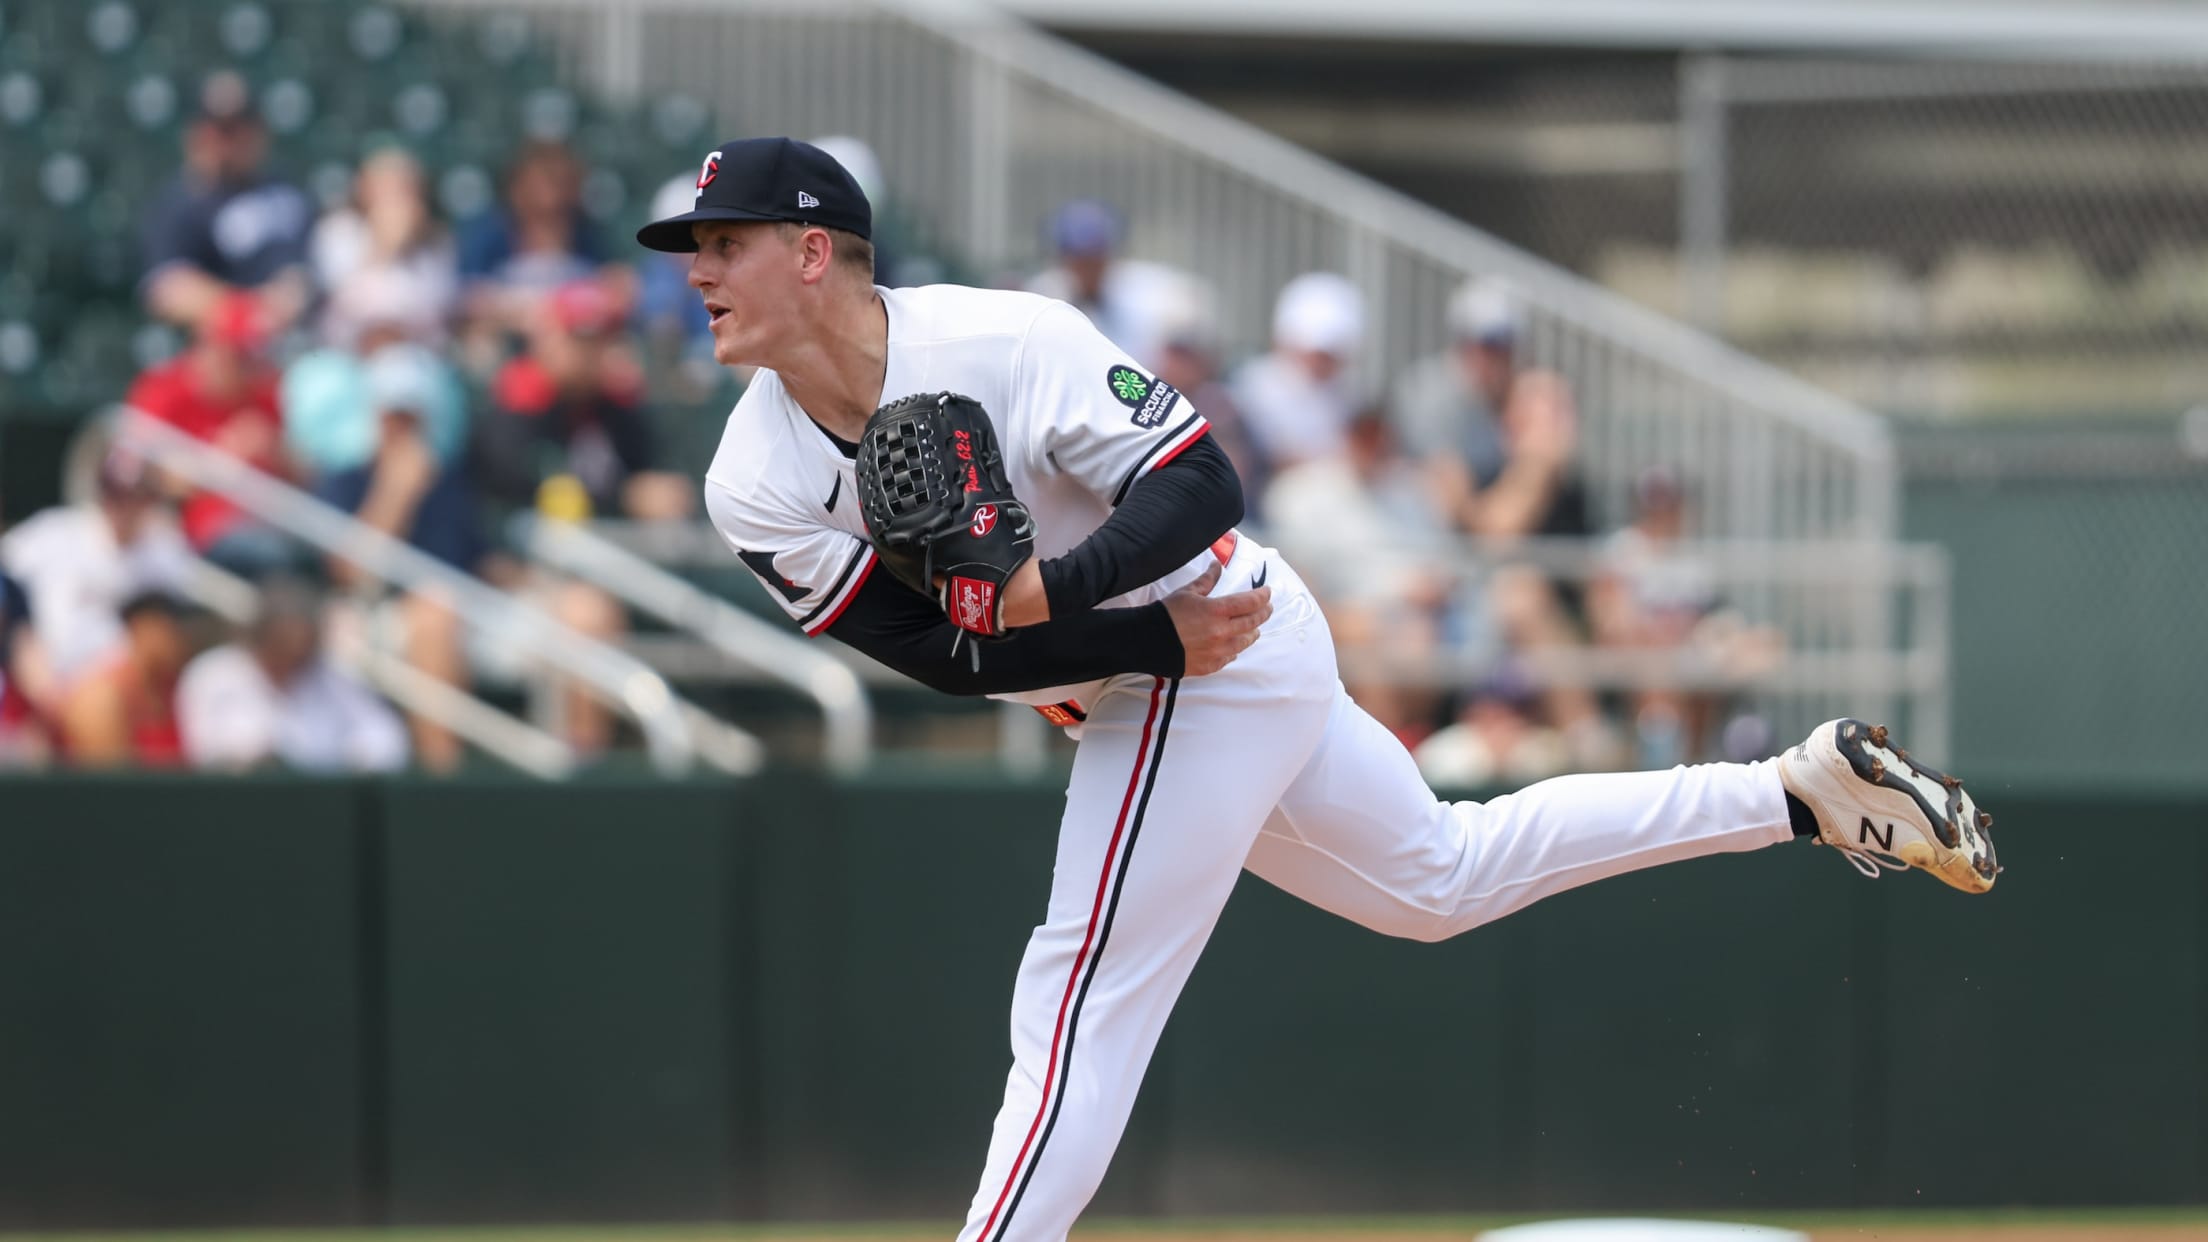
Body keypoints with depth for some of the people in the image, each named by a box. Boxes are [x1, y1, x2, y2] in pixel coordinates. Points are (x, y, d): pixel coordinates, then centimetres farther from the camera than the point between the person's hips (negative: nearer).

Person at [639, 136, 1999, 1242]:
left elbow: (1199, 482, -23)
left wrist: (1048, 591, -37)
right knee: (1444, 876, 22)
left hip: (1220, 655, -8)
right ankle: (1802, 789, 29)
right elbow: (941, 649, -9)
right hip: (1153, 681, 8)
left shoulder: (1003, 342, -25)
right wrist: (1160, 641, -17)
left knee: (1081, 1003, -13)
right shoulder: (757, 489, -7)